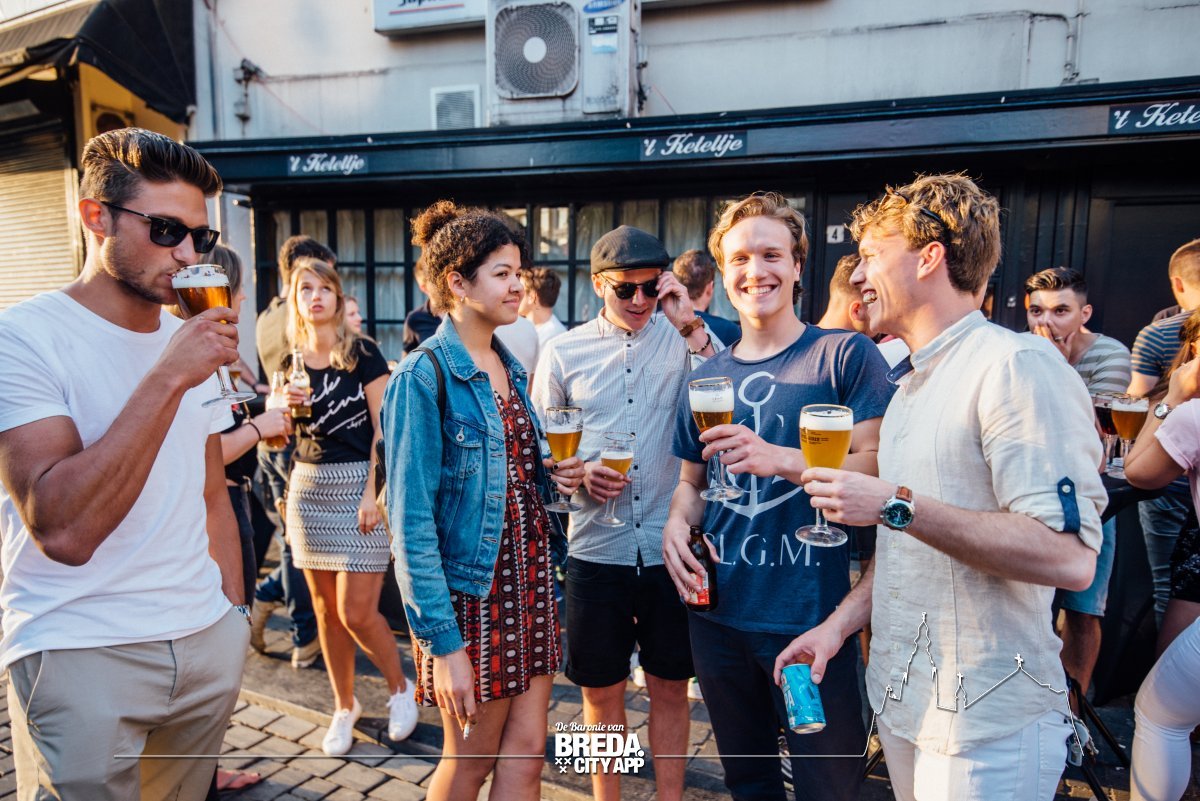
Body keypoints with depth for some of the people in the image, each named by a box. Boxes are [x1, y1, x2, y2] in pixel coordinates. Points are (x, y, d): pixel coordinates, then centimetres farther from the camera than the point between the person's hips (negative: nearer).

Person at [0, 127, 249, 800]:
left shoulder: (194, 342, 7)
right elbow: (63, 529, -25)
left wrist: (233, 611, 10)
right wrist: (169, 378, -27)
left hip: (209, 643, 6)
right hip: (80, 652, -5)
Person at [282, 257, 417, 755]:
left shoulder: (362, 353, -5)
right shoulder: (292, 360, 9)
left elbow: (383, 429, -8)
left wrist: (373, 494, -15)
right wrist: (286, 408, -6)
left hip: (359, 484, -5)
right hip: (308, 486, 5)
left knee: (356, 612, -5)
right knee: (325, 609, 11)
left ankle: (399, 688, 22)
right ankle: (344, 706, 30)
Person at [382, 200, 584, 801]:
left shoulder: (509, 366, 9)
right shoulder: (423, 377, -14)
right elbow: (411, 523, -17)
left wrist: (554, 474, -1)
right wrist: (442, 642, -18)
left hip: (530, 579, 7)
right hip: (472, 590, -6)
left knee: (525, 752, 12)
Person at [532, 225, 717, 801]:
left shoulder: (685, 338, 0)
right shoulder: (563, 351, 2)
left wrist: (692, 328, -19)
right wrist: (580, 472, -11)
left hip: (671, 548, 0)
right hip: (596, 551, 1)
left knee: (670, 687, 16)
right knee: (602, 691, 16)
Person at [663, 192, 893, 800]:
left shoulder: (845, 355, -6)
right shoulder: (707, 376, 9)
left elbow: (879, 466, -13)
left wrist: (781, 459, -27)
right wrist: (677, 522, -5)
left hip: (814, 616, -4)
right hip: (719, 613, 5)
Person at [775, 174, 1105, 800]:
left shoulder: (1017, 366, -17)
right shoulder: (913, 383, 11)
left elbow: (1068, 556, -26)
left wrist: (894, 505, -26)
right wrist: (840, 623, 7)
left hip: (985, 719, -8)